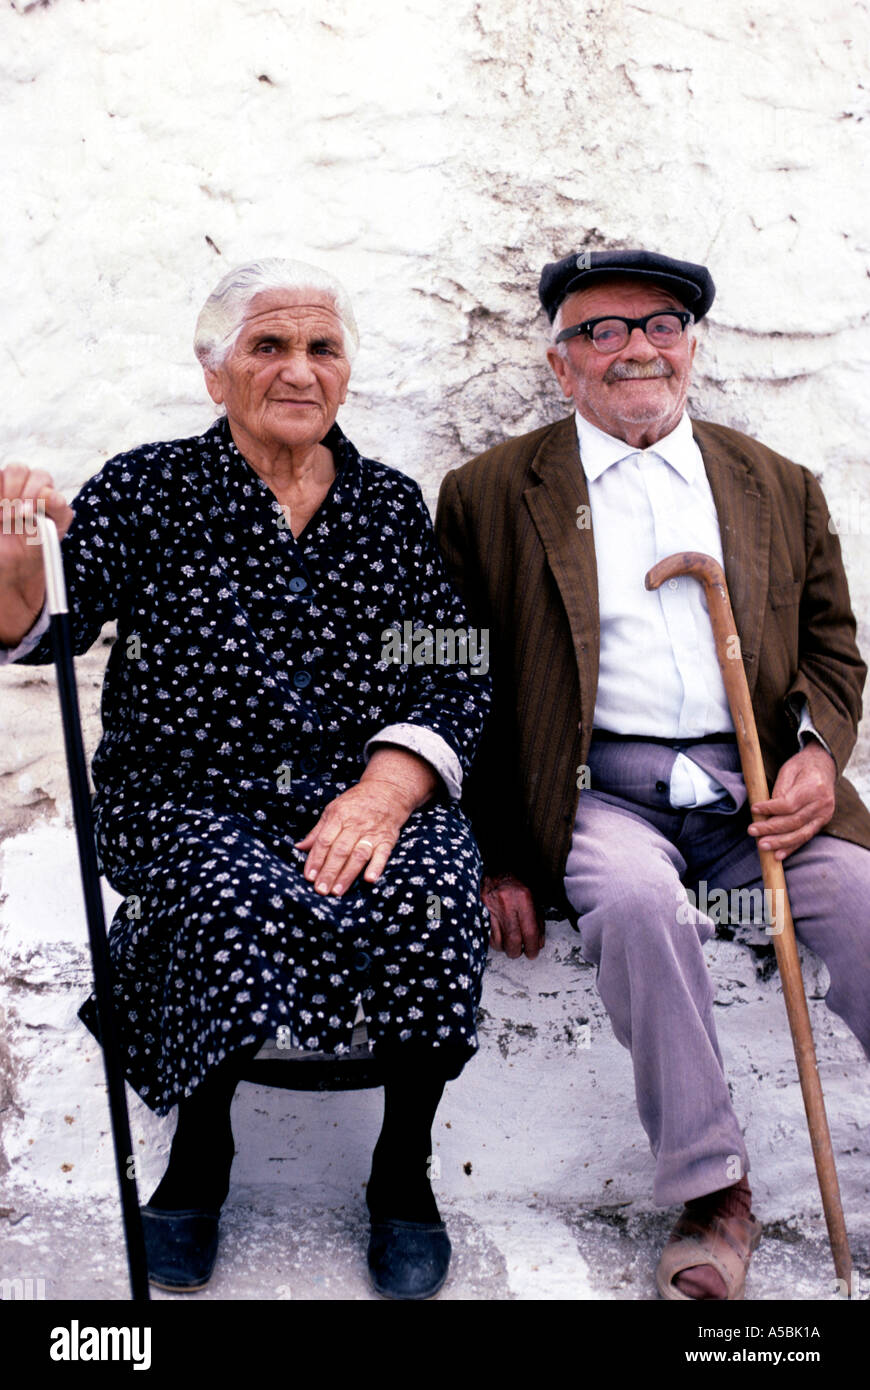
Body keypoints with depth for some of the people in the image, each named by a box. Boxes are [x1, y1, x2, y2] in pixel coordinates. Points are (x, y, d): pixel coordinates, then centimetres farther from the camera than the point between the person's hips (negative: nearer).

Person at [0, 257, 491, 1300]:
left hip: (367, 796, 2)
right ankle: (197, 1156, -3)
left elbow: (455, 680, 4)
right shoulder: (150, 490, 6)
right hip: (187, 798, -1)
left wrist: (385, 791, -15)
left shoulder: (391, 505, 11)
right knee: (243, 900, -31)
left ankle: (404, 1167, -3)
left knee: (431, 890, -28)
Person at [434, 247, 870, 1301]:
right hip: (598, 791, -2)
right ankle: (710, 1193, -17)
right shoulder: (490, 493, 8)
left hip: (758, 786, 3)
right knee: (636, 898, -34)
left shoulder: (778, 487, 17)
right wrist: (495, 857, -2)